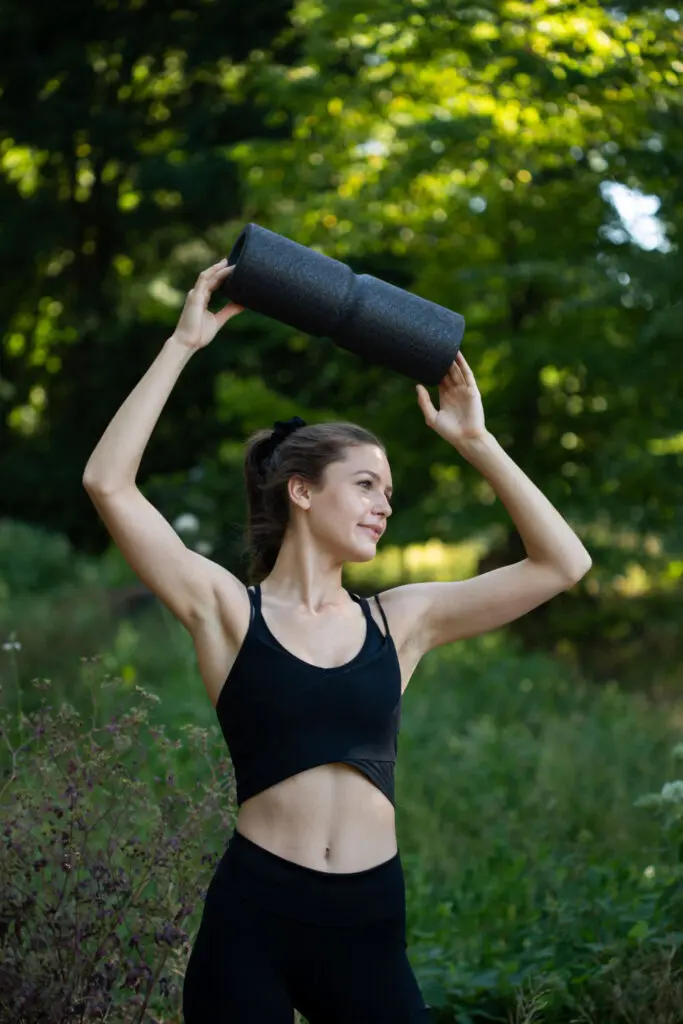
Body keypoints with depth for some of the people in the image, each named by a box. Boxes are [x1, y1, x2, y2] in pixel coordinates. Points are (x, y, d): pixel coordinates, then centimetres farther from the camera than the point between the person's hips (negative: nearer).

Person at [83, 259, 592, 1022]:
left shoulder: (400, 622, 10)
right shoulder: (227, 610, 0)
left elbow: (561, 564, 9)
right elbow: (108, 483, -11)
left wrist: (474, 441, 6)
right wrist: (184, 343, -9)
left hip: (369, 926, 3)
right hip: (251, 918, -3)